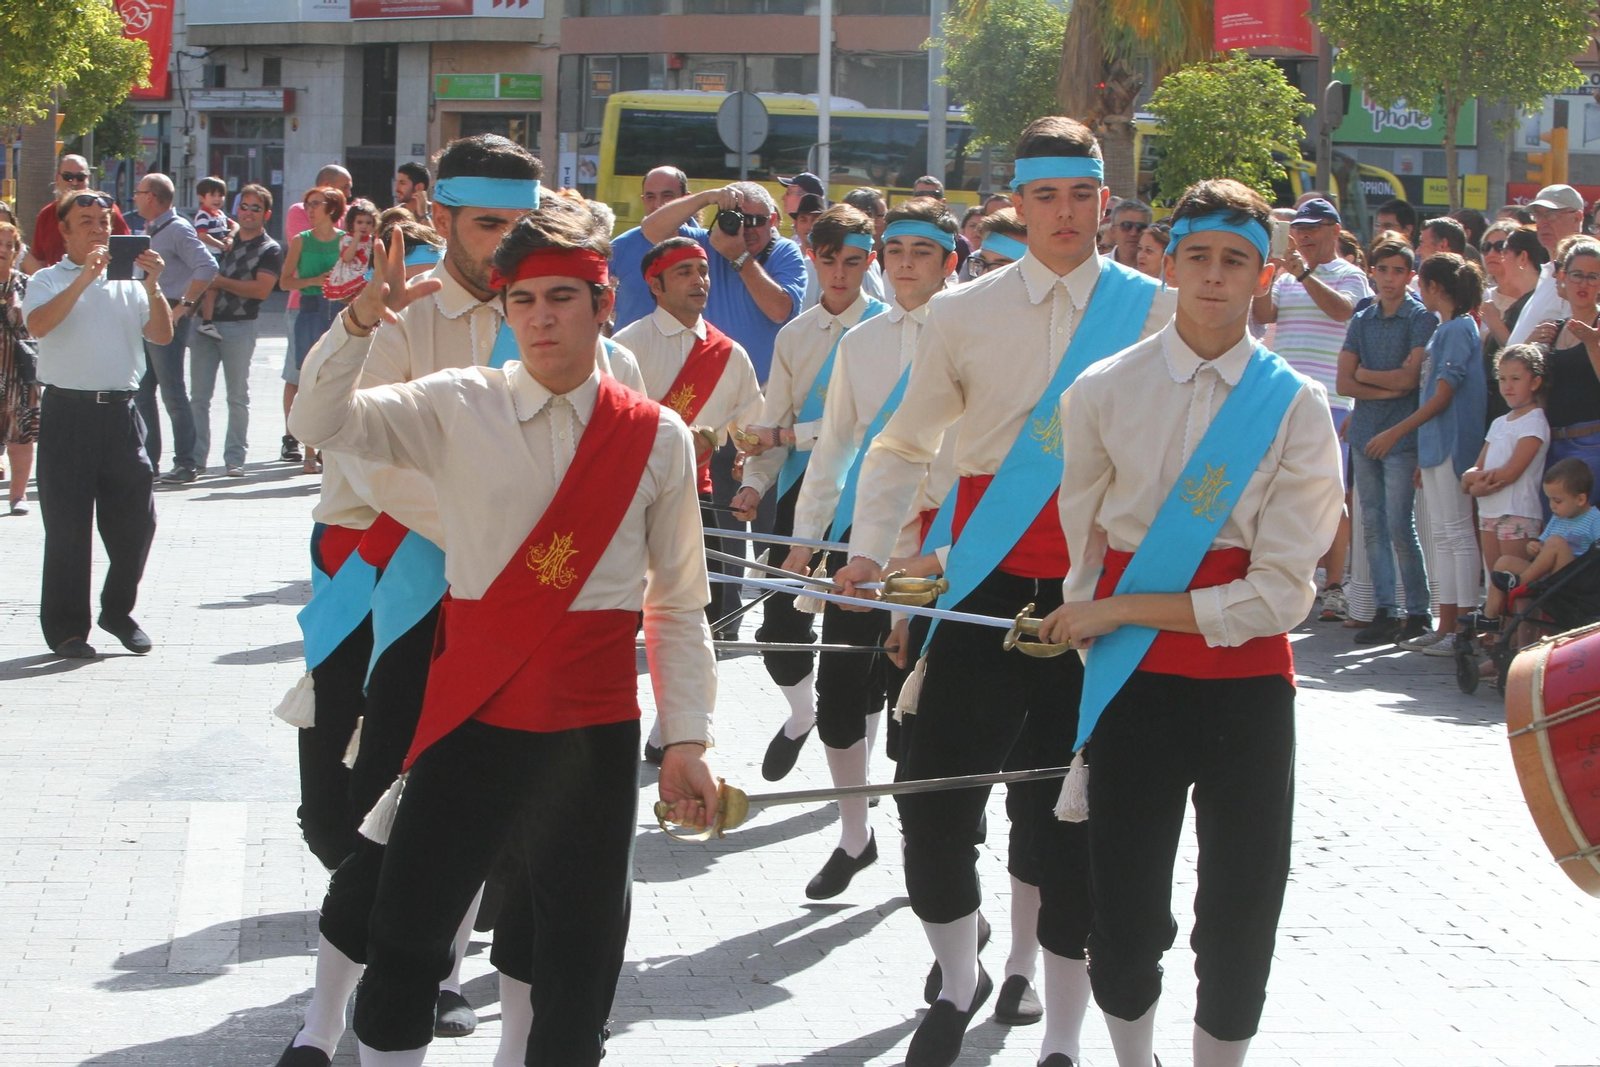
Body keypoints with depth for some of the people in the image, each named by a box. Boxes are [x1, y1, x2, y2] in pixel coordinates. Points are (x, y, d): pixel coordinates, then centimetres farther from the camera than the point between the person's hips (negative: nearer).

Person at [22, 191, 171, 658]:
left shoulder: (128, 282, 14)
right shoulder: (48, 282, 4)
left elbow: (162, 336, 2)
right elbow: (37, 324, -16)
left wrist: (153, 286, -12)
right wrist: (84, 279, -22)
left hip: (121, 410, 3)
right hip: (68, 410, -3)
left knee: (135, 518, 5)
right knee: (67, 523, -2)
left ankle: (118, 610, 25)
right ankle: (66, 628, 7)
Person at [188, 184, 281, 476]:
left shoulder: (270, 250, 0)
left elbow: (261, 289, -13)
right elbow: (209, 276, 16)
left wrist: (221, 282, -9)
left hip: (239, 327, -5)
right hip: (207, 323, 5)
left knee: (237, 397, 0)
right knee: (198, 396, 3)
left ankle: (234, 459, 4)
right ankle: (196, 457, 6)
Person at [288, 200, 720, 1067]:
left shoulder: (656, 439, 2)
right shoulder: (459, 409, 1)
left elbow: (679, 606, 6)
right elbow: (323, 424, -9)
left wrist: (686, 740, 3)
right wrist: (356, 329, -25)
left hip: (594, 733, 1)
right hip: (471, 718, -1)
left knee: (580, 971, 8)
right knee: (403, 942, 1)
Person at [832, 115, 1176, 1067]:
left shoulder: (1156, 312, 2)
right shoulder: (963, 315, 5)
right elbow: (905, 446, 11)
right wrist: (869, 554, -1)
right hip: (988, 587, 1)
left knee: (1076, 815, 4)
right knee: (934, 796, -3)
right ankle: (959, 981, 25)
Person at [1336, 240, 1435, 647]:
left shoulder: (1422, 318, -3)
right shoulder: (1362, 320, 12)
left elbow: (1410, 377, -12)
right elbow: (1344, 383, 5)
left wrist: (1365, 374, 2)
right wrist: (1388, 388, -8)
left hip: (1401, 436, -5)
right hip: (1364, 432, 5)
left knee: (1400, 527, -8)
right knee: (1372, 526, 5)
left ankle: (1419, 612, 0)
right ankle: (1385, 610, 10)